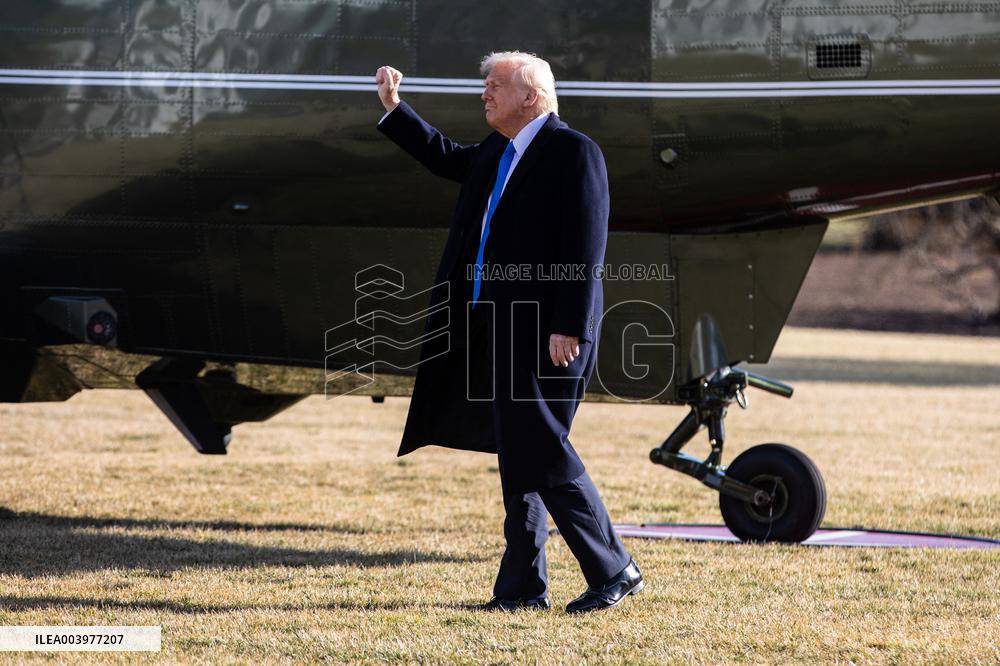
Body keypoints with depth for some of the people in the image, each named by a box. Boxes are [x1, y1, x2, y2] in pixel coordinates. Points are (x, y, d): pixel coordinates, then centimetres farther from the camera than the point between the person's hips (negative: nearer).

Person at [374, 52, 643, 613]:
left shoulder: (573, 151, -11)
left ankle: (614, 572, 0)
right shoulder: (496, 153, 15)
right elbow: (447, 158, 36)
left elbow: (586, 250, -17)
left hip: (544, 331, -9)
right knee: (517, 457, 10)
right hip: (496, 329, 9)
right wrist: (394, 108, 26)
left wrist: (568, 329, -22)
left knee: (543, 453, -9)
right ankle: (523, 587, 15)